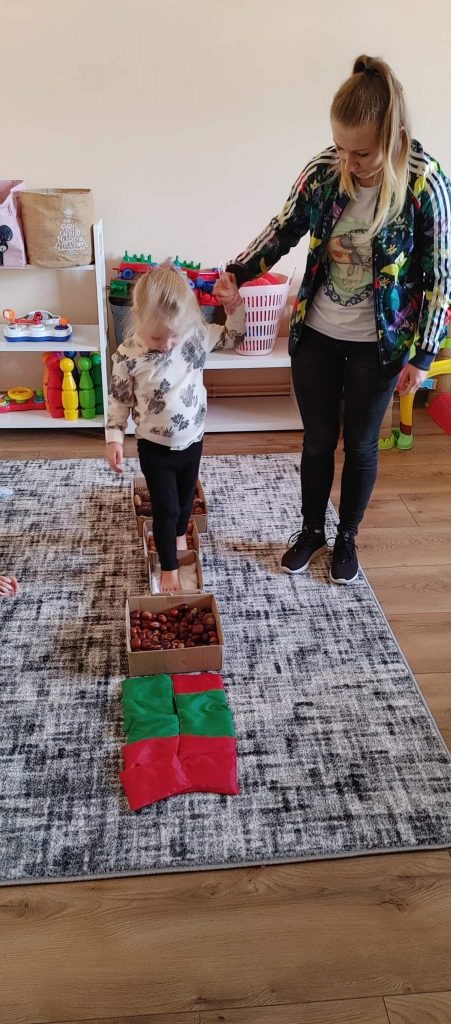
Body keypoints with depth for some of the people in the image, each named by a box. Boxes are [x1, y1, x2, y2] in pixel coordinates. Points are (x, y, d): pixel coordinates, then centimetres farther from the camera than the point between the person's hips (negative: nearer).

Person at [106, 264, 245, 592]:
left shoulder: (197, 333, -14)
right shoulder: (128, 355, -22)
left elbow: (234, 337, 4)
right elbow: (119, 400, -9)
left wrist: (235, 306, -11)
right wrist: (115, 438, -14)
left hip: (192, 441, 4)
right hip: (155, 448, -4)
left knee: (186, 496, 25)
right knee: (165, 508, 5)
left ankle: (180, 534, 55)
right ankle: (169, 568, 24)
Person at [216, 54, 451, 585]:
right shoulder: (324, 169, -9)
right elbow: (285, 228, 4)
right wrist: (237, 271, -11)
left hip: (377, 345, -2)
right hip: (315, 334, 3)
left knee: (360, 445, 12)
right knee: (317, 439, 14)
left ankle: (347, 538, 35)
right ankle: (311, 529, 36)